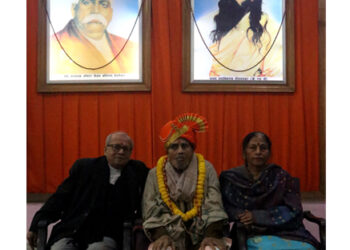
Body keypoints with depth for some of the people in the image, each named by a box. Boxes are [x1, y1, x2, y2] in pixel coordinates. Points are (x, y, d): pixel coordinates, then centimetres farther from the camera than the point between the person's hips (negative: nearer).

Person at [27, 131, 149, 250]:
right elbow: (60, 197, 8)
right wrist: (35, 227, 1)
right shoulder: (84, 166, 9)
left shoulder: (137, 171, 10)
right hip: (72, 232, 1)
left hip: (105, 237, -1)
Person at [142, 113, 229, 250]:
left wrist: (212, 235, -18)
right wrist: (161, 235, -18)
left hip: (201, 233, 1)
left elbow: (214, 208, -4)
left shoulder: (206, 169, 3)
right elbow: (152, 212, -2)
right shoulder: (155, 174, 4)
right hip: (170, 235, 0)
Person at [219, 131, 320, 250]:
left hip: (285, 231, 2)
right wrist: (241, 216, -13)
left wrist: (257, 216, -10)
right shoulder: (230, 178, 10)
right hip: (254, 235, -2)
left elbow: (294, 211, 0)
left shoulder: (281, 177, 9)